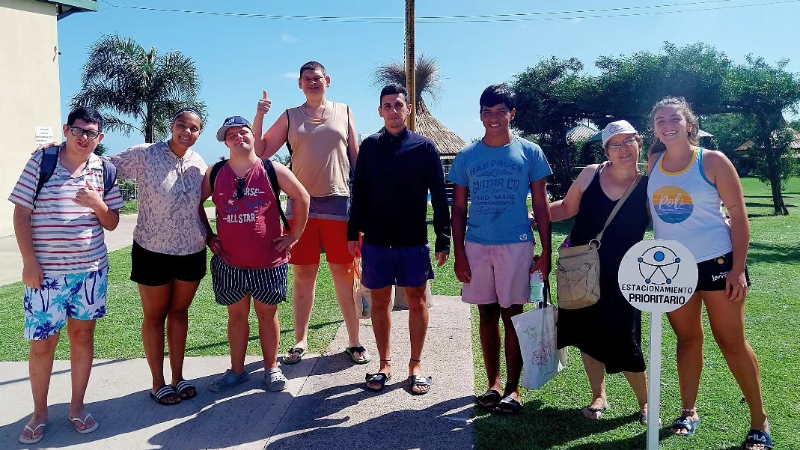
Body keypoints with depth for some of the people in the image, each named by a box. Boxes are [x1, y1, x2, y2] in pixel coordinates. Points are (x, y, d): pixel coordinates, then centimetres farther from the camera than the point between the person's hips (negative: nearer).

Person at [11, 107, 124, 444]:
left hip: (91, 269, 2)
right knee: (42, 342, 4)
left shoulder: (104, 171, 4)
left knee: (82, 334, 11)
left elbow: (112, 224, 7)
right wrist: (29, 261, -10)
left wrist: (97, 203, -14)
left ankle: (77, 407, 25)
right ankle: (39, 413, 22)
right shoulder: (40, 162, -3)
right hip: (46, 271, -2)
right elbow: (21, 214, -3)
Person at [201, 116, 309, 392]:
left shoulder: (272, 170, -5)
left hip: (269, 263, -2)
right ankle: (237, 370, 26)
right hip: (229, 263, 2)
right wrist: (209, 236, 8)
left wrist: (294, 235, -2)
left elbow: (302, 198, -1)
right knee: (236, 315, 13)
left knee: (267, 314, 10)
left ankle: (271, 369, 24)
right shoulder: (215, 173, 2)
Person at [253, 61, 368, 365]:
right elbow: (260, 152, 7)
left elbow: (356, 157, 11)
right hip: (302, 204, 1)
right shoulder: (290, 117, 11)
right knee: (304, 274, 7)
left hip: (339, 202, -1)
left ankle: (354, 342, 12)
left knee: (344, 273, 2)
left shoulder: (344, 112, 10)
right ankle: (300, 341, 19)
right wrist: (259, 117, -6)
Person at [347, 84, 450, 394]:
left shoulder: (425, 148, -1)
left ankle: (416, 365, 20)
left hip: (414, 241, -1)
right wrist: (353, 233, 6)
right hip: (376, 240, 2)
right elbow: (359, 194, 9)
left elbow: (439, 197, 0)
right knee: (379, 301, 8)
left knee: (417, 301, 6)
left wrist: (443, 240, -4)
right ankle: (385, 364, 23)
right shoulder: (370, 146, 5)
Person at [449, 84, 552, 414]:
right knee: (487, 314, 9)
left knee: (512, 314, 2)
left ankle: (513, 387, 12)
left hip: (516, 244, -2)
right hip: (477, 245, 2)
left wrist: (546, 252, -1)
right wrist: (459, 254, 1)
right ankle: (493, 383, 21)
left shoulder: (530, 153, 1)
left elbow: (541, 206, 3)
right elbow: (458, 209, 7)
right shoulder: (467, 157, 6)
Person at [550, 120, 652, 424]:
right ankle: (599, 397, 34)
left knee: (623, 342, 0)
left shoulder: (649, 186, -7)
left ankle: (645, 403, 26)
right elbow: (566, 208, 9)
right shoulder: (591, 174, -3)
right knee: (588, 335, 12)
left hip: (621, 275, -2)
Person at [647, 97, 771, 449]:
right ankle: (689, 412, 26)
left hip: (717, 262, -4)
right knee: (688, 339, 13)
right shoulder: (654, 163, 3)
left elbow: (739, 215, -8)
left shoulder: (712, 161, -8)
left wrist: (738, 269, -14)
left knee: (731, 342, 2)